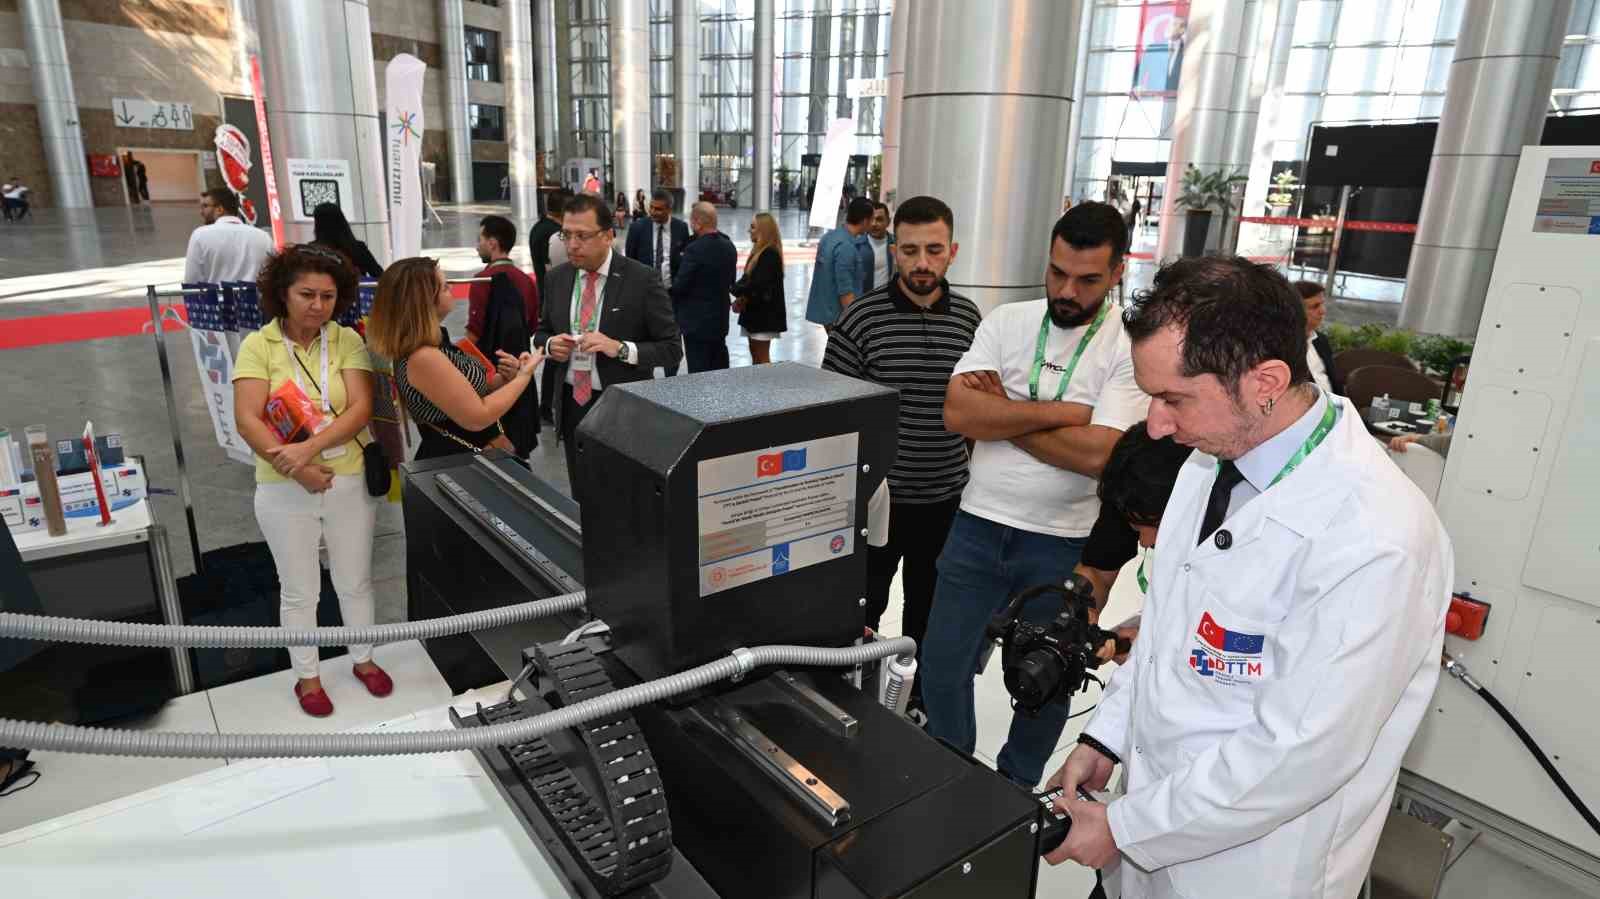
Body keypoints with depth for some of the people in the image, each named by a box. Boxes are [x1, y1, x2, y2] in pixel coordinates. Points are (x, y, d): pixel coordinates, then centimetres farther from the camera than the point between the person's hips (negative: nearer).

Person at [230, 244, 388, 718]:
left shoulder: (348, 340, -4)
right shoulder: (257, 345, -7)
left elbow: (361, 409, -13)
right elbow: (247, 420, -14)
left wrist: (311, 447, -25)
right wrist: (297, 469, -22)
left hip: (351, 481, 1)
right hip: (285, 490, -1)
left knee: (355, 581, 18)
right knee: (299, 591, 15)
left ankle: (363, 659, 39)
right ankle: (307, 676, 34)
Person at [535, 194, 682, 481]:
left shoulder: (641, 280, -12)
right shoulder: (558, 277, 4)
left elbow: (672, 349, -11)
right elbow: (542, 332, 16)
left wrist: (620, 349, -26)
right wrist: (550, 344, -8)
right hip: (572, 404, 5)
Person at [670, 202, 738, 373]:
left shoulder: (695, 249, -19)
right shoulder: (729, 247, 5)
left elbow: (679, 286, -15)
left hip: (697, 322, -7)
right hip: (721, 320, 7)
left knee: (698, 374, -2)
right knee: (720, 370, 15)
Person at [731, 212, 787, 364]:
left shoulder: (770, 254, -19)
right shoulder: (758, 251, 10)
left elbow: (758, 284, -25)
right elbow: (747, 278, 10)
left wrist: (734, 289, -14)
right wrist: (741, 297, -8)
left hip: (765, 313, -9)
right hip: (754, 311, 9)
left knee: (762, 357, -2)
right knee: (754, 354, 16)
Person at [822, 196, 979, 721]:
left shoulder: (970, 319, 1)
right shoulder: (862, 317, -10)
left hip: (946, 499, 4)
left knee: (928, 612, 19)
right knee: (859, 611, 11)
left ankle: (917, 702, 40)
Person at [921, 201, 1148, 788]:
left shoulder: (1131, 349, -9)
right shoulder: (1006, 322, 0)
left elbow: (1094, 453, -22)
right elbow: (957, 414, -13)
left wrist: (1002, 411, -13)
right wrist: (1063, 410, -17)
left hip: (1064, 544, -2)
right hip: (979, 525, 3)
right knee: (942, 664, 11)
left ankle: (1014, 792, 42)